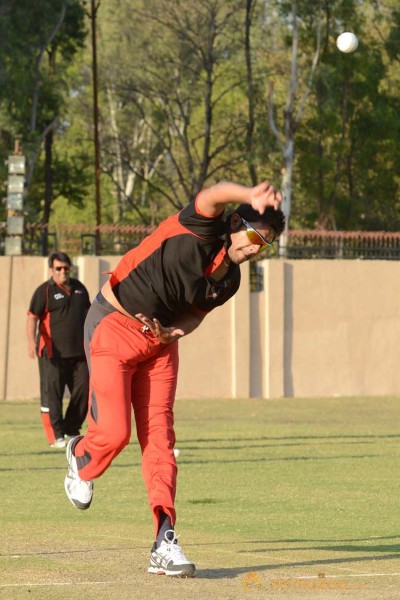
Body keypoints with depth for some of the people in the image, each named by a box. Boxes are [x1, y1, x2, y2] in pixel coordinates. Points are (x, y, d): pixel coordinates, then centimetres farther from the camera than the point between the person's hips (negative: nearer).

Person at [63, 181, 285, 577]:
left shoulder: (230, 281, 0)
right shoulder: (201, 229, -20)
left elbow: (196, 312, 12)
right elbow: (213, 195, -41)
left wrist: (176, 331, -12)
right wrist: (251, 198, -61)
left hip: (160, 341, 6)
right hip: (113, 326, -6)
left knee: (159, 438, -2)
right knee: (114, 432, -12)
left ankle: (164, 544, -6)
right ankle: (81, 459, 26)